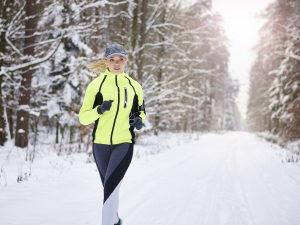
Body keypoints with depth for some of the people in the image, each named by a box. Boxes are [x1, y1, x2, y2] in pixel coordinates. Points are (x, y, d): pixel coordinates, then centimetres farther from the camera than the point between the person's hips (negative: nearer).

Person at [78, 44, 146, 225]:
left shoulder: (134, 86, 4)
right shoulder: (96, 84, -1)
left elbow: (141, 111, 18)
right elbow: (83, 118, -3)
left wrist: (139, 120, -4)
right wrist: (99, 110, -22)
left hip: (124, 144, -1)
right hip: (101, 144, 1)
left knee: (110, 185, -19)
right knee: (109, 187, 15)